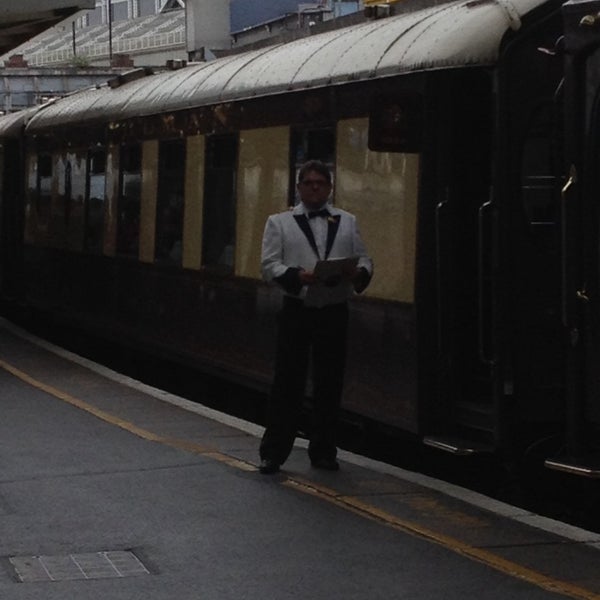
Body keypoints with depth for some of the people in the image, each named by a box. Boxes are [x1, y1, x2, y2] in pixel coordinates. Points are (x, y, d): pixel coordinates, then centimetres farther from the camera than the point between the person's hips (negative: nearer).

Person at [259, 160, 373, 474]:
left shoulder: (347, 222, 15)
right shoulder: (280, 222, 7)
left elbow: (364, 260, 11)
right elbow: (270, 265, -2)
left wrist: (358, 272, -13)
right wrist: (297, 275, -20)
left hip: (334, 312, 2)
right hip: (296, 310, -2)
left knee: (329, 384, 7)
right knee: (287, 383, -2)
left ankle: (323, 452, 19)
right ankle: (273, 453, 6)